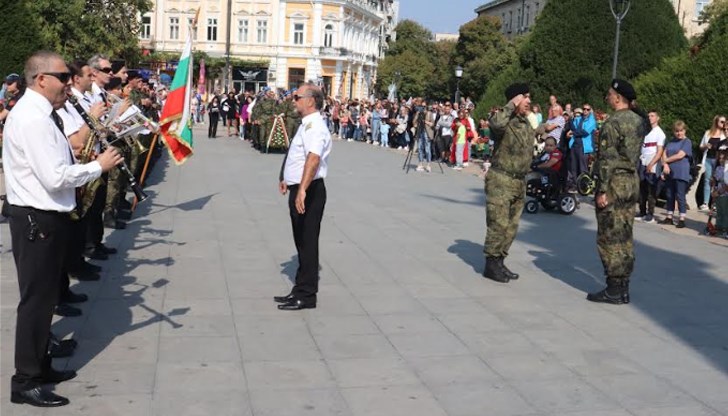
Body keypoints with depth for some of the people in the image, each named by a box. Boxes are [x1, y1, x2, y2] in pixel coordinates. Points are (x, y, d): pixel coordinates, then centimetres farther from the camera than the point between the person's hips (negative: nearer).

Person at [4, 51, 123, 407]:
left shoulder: (40, 113, 11)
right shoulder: (31, 118, -21)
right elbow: (55, 177, -26)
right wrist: (98, 166, -15)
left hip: (46, 216, 10)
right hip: (36, 220, -10)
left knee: (45, 296, 19)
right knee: (36, 298, -1)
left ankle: (39, 367, 32)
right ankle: (25, 382, 10)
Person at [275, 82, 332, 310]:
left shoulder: (315, 127, -19)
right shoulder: (307, 125, 15)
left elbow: (313, 158, -35)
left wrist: (302, 190, -45)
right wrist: (286, 179, 37)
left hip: (309, 192, -10)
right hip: (298, 189, 10)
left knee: (307, 242, -3)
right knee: (301, 242, 17)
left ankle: (306, 296, 5)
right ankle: (300, 290, 28)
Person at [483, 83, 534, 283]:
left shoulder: (527, 123, 13)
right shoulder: (505, 120, -14)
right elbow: (495, 123, -40)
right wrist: (512, 105, -27)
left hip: (520, 182, 8)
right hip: (501, 180, -8)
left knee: (511, 226, 12)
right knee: (498, 224, -6)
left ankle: (499, 262, 22)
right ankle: (491, 264, 4)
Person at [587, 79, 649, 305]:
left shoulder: (613, 123, -15)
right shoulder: (639, 121, 10)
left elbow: (607, 159, -18)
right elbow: (633, 152, 14)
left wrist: (602, 190, -17)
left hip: (614, 182, -8)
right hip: (632, 181, 8)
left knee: (610, 237, -2)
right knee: (625, 237, 12)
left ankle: (613, 290, 0)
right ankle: (623, 288, 16)